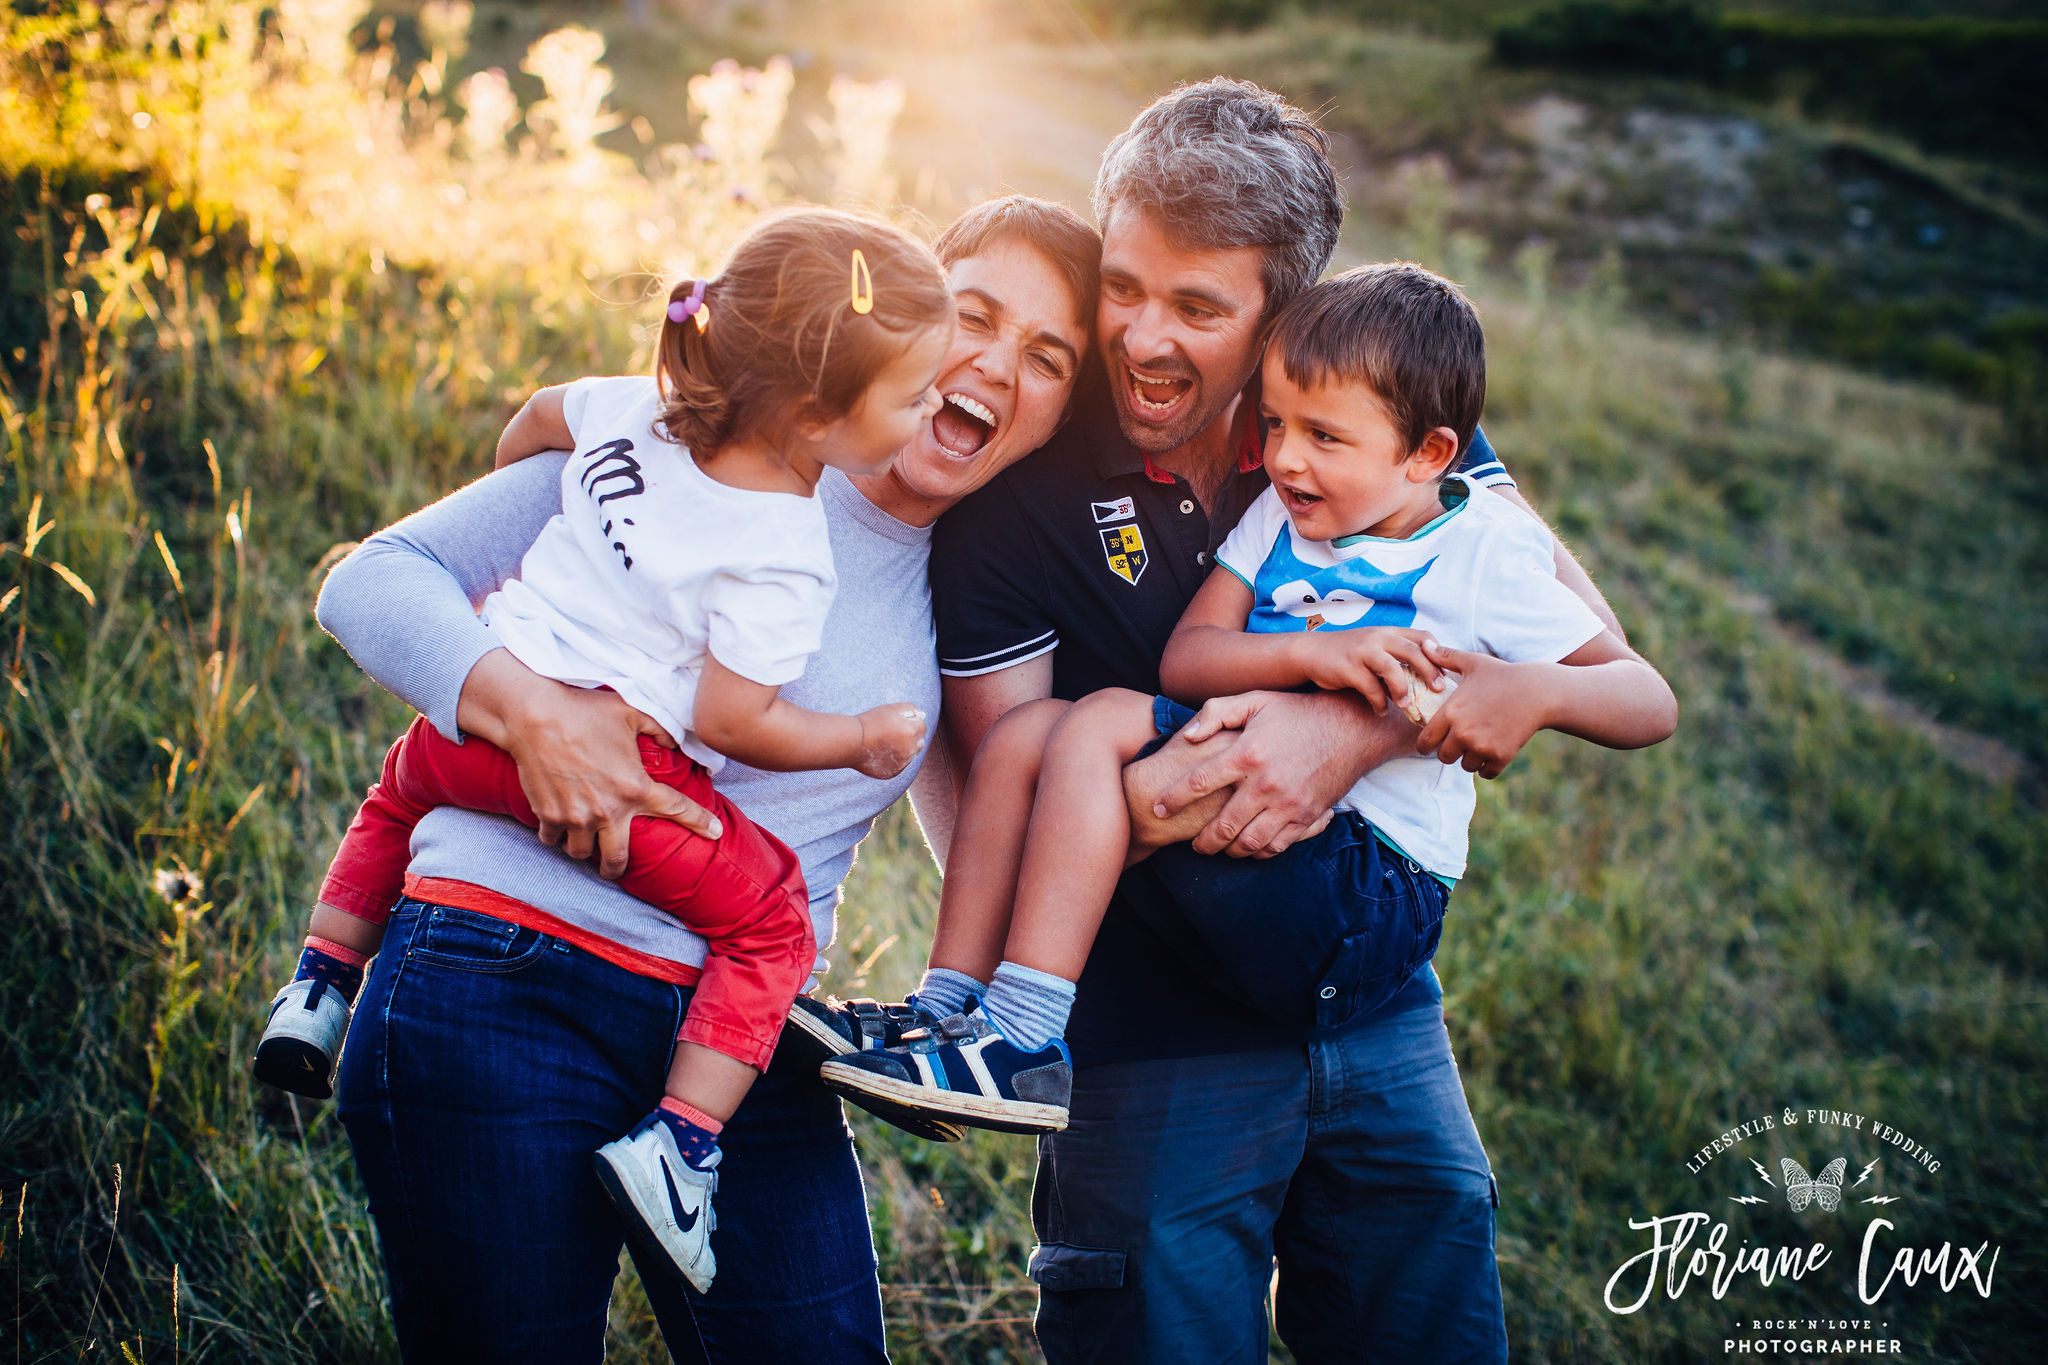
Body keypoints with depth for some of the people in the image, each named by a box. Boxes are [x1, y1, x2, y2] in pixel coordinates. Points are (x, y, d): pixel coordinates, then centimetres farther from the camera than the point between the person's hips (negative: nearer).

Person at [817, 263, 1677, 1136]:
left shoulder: (1487, 551, -4)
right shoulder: (1280, 515, 13)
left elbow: (1651, 703, -7)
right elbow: (1183, 660, 1)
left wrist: (1535, 690, -28)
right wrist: (1308, 651, -18)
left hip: (1372, 892, -7)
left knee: (1100, 725, -22)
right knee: (1025, 729, -5)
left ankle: (1023, 1035, -27)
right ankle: (951, 1008, -9)